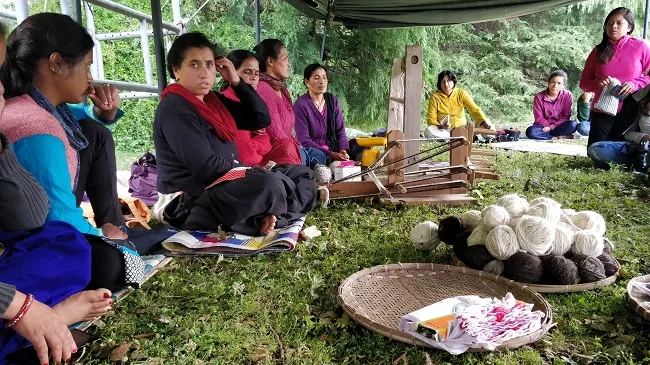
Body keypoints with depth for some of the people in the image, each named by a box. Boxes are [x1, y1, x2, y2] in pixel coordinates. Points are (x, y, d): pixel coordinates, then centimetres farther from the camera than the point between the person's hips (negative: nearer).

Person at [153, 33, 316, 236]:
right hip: (192, 200, -10)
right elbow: (206, 167, -22)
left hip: (227, 183, 10)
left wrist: (237, 82, -1)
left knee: (302, 174, 8)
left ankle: (271, 214, -16)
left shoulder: (212, 100, 13)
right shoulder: (174, 109, -14)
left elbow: (262, 119, 10)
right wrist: (252, 172, -11)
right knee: (270, 184, -36)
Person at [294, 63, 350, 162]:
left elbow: (340, 131, 7)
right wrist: (330, 154, -22)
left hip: (333, 149, 6)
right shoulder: (300, 105, -10)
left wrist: (343, 151, -13)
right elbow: (304, 140, -15)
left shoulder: (332, 100, 9)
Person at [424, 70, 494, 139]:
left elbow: (474, 109, -9)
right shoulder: (435, 97, -4)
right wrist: (440, 126, -29)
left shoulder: (461, 93, 1)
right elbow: (431, 119, -7)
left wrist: (484, 122, -27)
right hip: (444, 131, -1)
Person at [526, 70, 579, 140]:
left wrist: (551, 127, -19)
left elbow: (565, 117, -7)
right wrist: (548, 127, -19)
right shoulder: (539, 96, -8)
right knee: (530, 131, -32)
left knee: (573, 125, -29)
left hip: (559, 126, 1)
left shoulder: (568, 96, -5)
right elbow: (539, 118, -7)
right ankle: (557, 136, -20)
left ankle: (545, 134, -19)